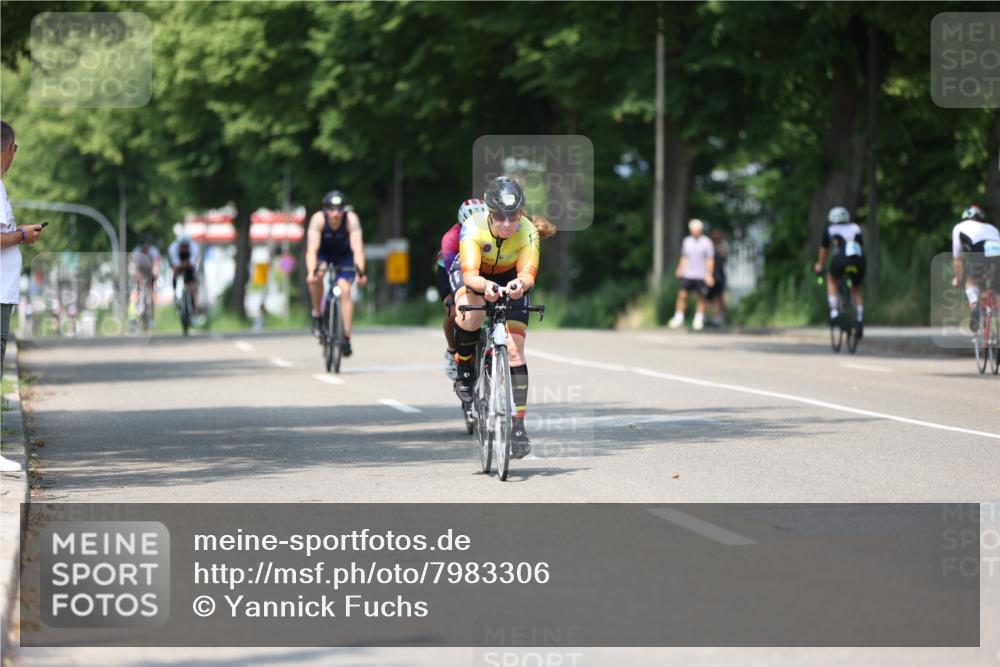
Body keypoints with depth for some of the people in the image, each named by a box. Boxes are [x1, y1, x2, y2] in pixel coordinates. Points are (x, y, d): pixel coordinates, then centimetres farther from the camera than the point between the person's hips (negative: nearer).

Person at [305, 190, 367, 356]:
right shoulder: (318, 219, -31)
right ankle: (317, 315, -11)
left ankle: (346, 337, -11)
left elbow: (357, 248, -38)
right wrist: (311, 272, -54)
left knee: (345, 290, -18)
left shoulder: (351, 219, -30)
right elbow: (312, 249, -39)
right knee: (317, 275, -32)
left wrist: (360, 272, -52)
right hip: (323, 254, 0)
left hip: (344, 255, 0)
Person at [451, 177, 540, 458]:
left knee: (514, 350, -12)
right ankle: (464, 367, -7)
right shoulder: (473, 227, -33)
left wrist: (520, 283, -60)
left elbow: (528, 273, -36)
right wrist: (485, 286, -63)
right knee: (471, 315, -36)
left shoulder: (528, 233, -28)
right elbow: (470, 275, -41)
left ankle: (518, 425, -8)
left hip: (509, 280, 1)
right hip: (474, 277, -1)